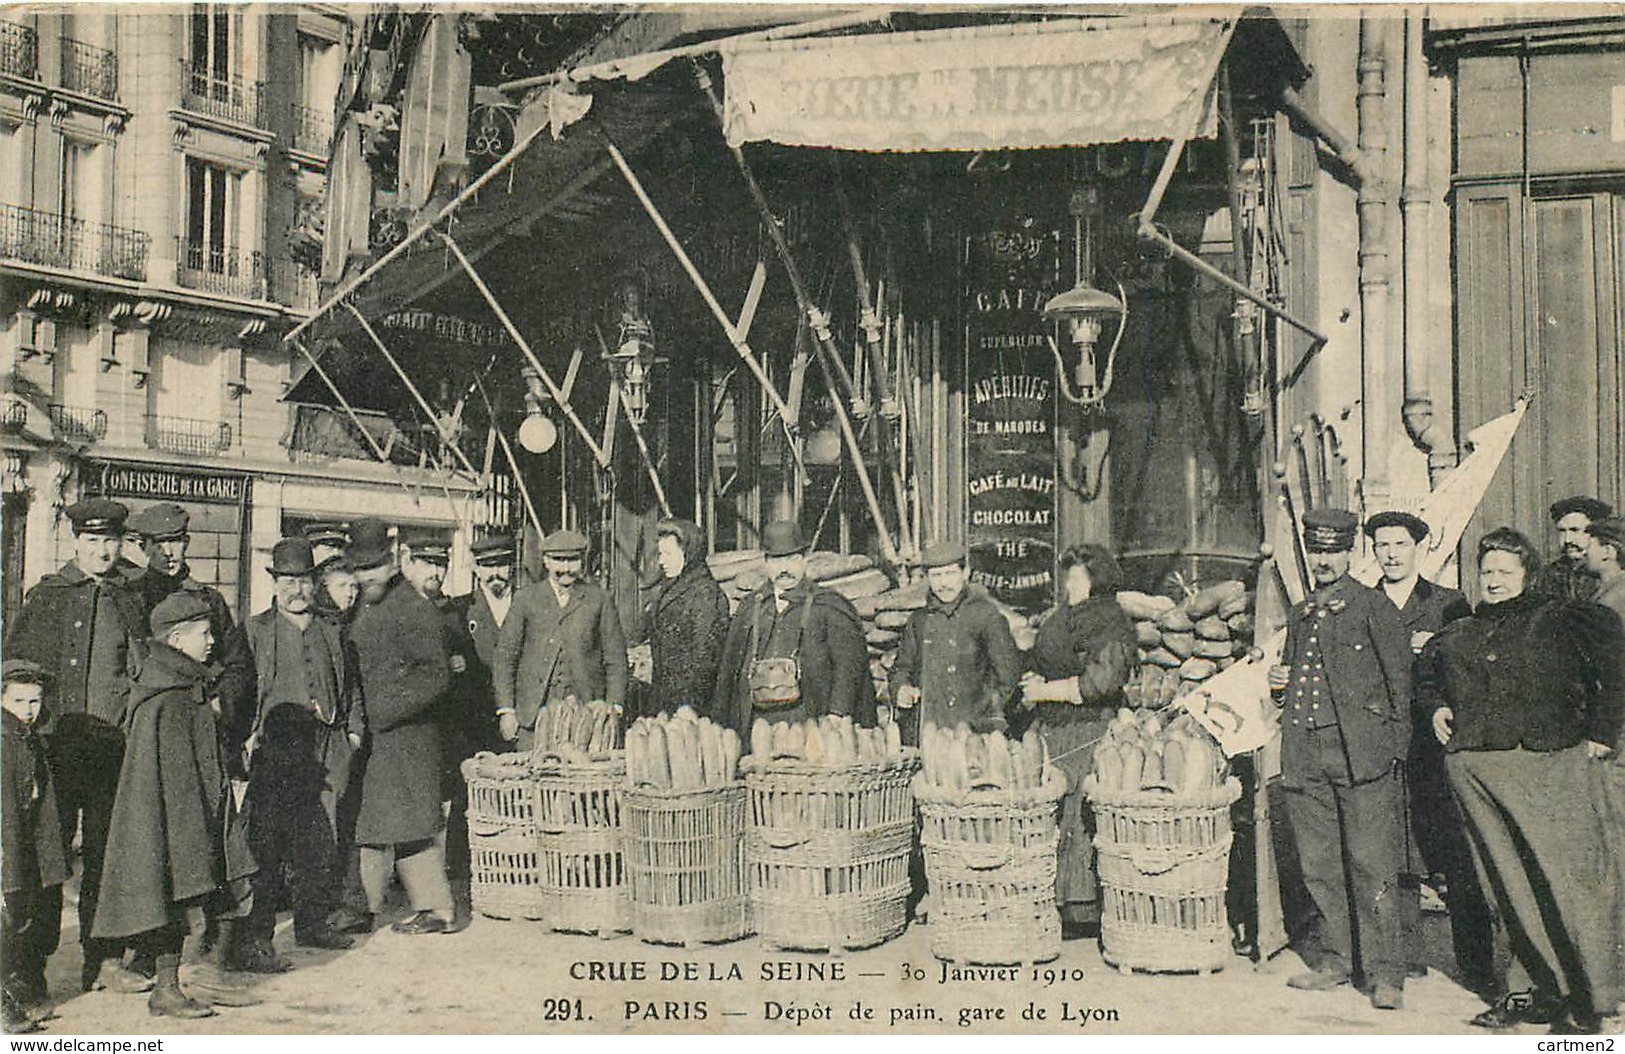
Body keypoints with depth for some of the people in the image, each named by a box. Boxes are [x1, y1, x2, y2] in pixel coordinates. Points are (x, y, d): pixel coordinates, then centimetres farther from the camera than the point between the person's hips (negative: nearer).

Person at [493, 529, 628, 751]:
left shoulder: (600, 600, 8)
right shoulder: (526, 599, 9)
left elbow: (616, 660, 7)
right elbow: (504, 657, 7)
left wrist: (613, 710, 0)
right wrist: (506, 710, 0)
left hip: (587, 714, 0)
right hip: (534, 715, 0)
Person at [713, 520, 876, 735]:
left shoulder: (830, 606, 6)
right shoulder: (748, 607, 17)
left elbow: (849, 665, -2)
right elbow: (728, 669, 19)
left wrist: (837, 716, -13)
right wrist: (720, 724, 14)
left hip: (808, 723, -3)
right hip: (756, 723, 3)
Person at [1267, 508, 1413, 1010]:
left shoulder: (1375, 607, 2)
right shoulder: (1298, 615, 19)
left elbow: (1399, 682, 0)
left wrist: (1395, 749, -5)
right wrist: (1279, 682, 7)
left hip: (1361, 751, -5)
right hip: (1305, 754, 6)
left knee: (1372, 865, -5)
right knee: (1319, 865, 9)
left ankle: (1385, 973, 1)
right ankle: (1339, 959, 21)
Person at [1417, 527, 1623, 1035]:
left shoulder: (1558, 619, 8)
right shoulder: (1456, 636, 21)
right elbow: (1425, 673, 39)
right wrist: (1436, 707, 19)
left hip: (1547, 762, -4)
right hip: (1470, 765, 5)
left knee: (1570, 875, -8)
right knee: (1510, 883, 5)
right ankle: (1550, 989, 14)